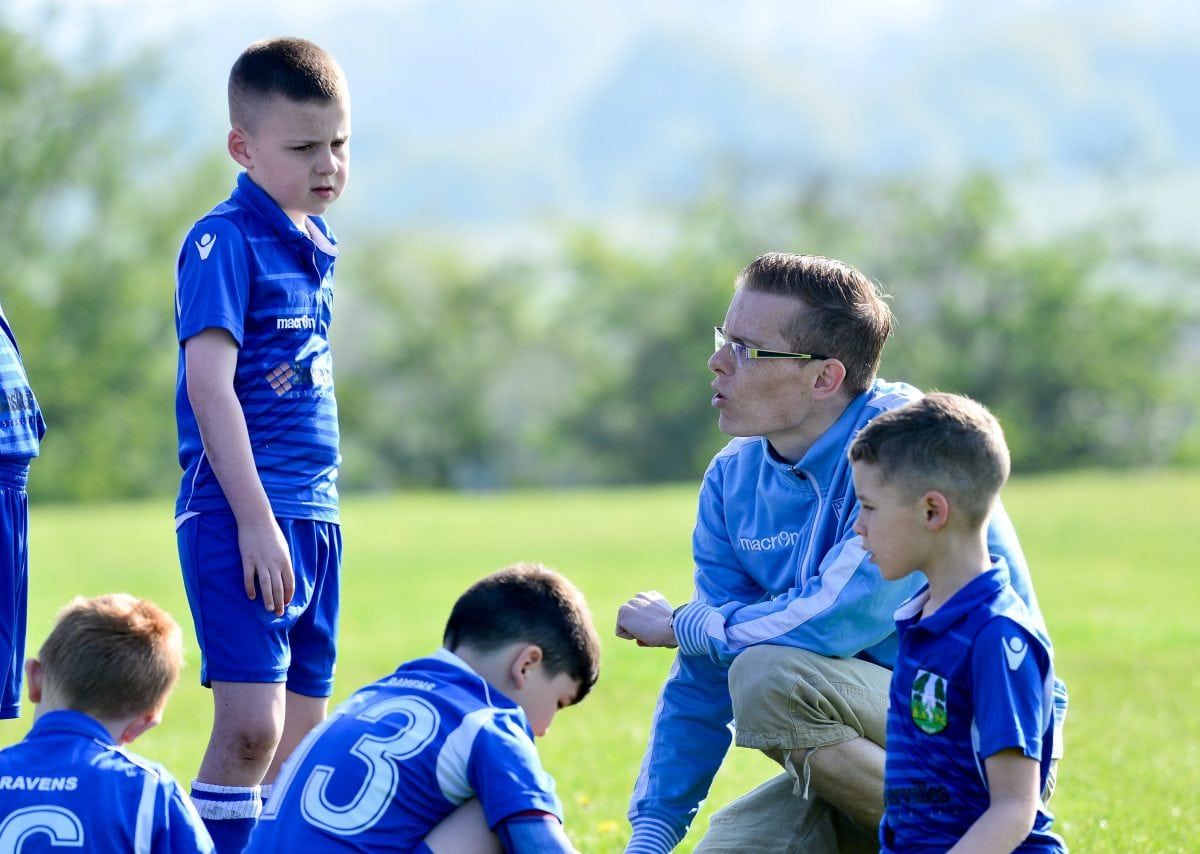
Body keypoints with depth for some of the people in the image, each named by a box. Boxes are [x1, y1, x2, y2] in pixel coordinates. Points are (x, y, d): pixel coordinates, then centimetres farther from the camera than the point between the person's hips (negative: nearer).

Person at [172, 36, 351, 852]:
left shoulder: (315, 245, 15)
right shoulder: (225, 241, -10)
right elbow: (209, 383, -17)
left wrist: (312, 519, 19)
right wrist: (255, 520, -21)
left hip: (313, 519, 8)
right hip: (240, 518, -8)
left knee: (301, 737, 7)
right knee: (251, 724, -17)